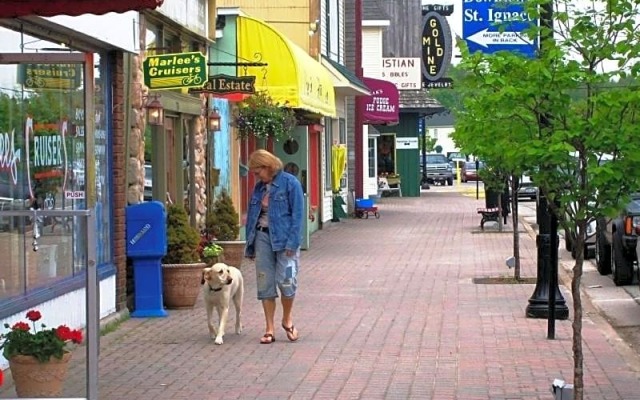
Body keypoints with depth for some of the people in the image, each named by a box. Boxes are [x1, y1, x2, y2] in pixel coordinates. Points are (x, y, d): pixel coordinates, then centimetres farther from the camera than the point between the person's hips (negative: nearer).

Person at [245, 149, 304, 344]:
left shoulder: (290, 183, -5)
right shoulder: (259, 187, 13)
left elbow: (297, 214, -9)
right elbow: (252, 216, 18)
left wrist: (292, 242, -16)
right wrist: (250, 244, 14)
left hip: (283, 238, -6)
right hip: (262, 237, 6)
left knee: (286, 280, -12)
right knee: (265, 284, 3)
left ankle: (287, 319, 14)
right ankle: (269, 330, 9)